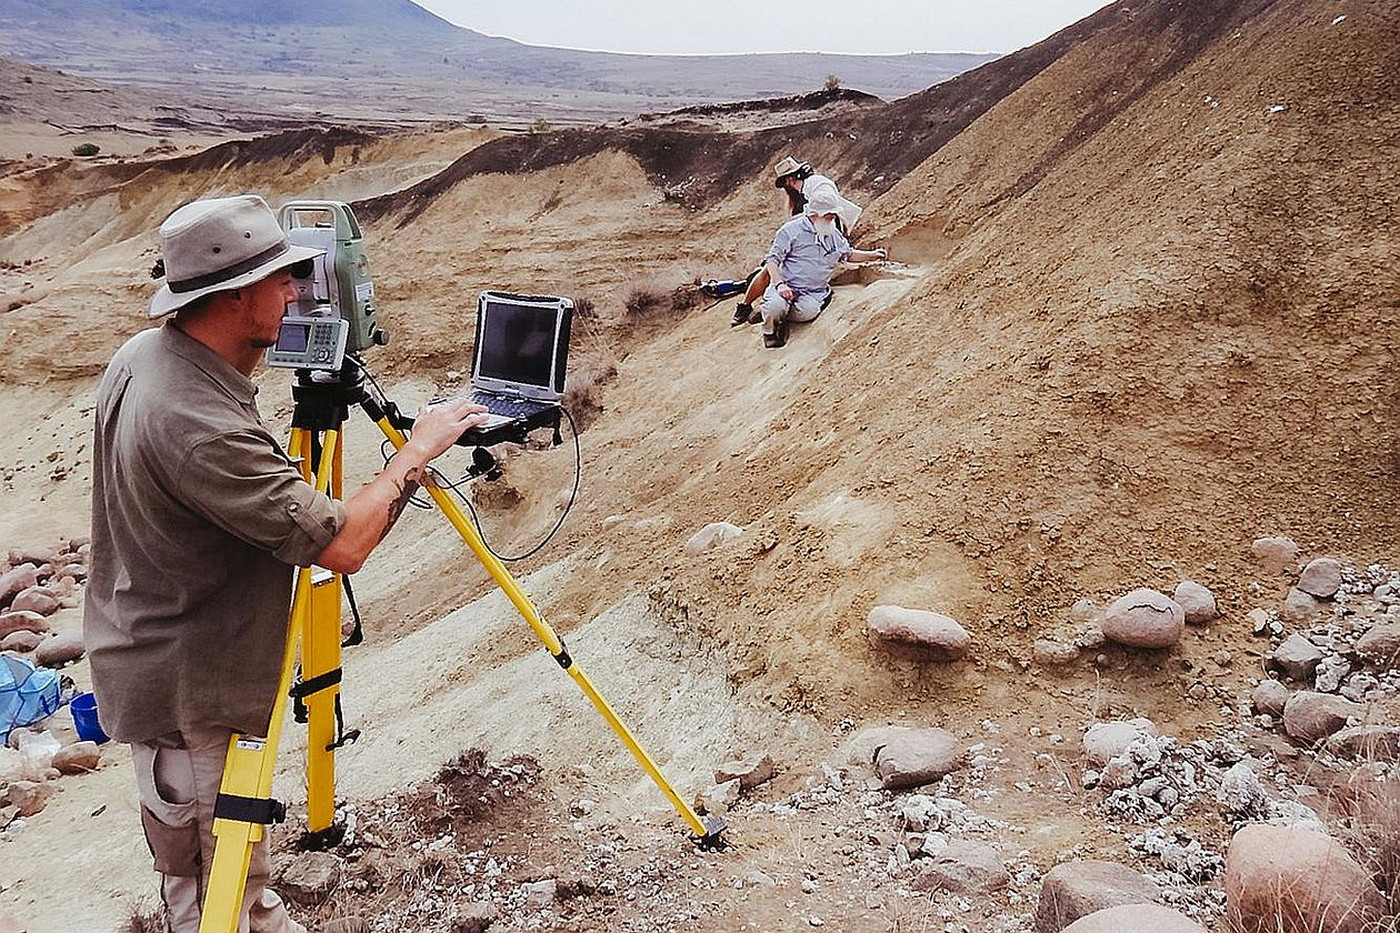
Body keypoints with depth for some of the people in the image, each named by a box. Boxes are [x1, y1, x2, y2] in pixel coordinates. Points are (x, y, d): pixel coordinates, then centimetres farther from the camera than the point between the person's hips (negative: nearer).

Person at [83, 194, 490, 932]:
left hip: (151, 662, 9)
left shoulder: (141, 356, -3)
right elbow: (342, 543, -30)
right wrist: (419, 448, -18)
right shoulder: (197, 423, -34)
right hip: (190, 697, -9)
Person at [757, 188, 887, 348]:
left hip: (814, 291, 4)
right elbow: (772, 259, -5)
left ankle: (779, 315, -2)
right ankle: (769, 330, -1)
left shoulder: (834, 234, 17)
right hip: (787, 285, -4)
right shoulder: (791, 230, -3)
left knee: (809, 311, -33)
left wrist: (871, 255, 19)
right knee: (776, 306, -36)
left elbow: (848, 254, 35)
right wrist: (779, 284, -20)